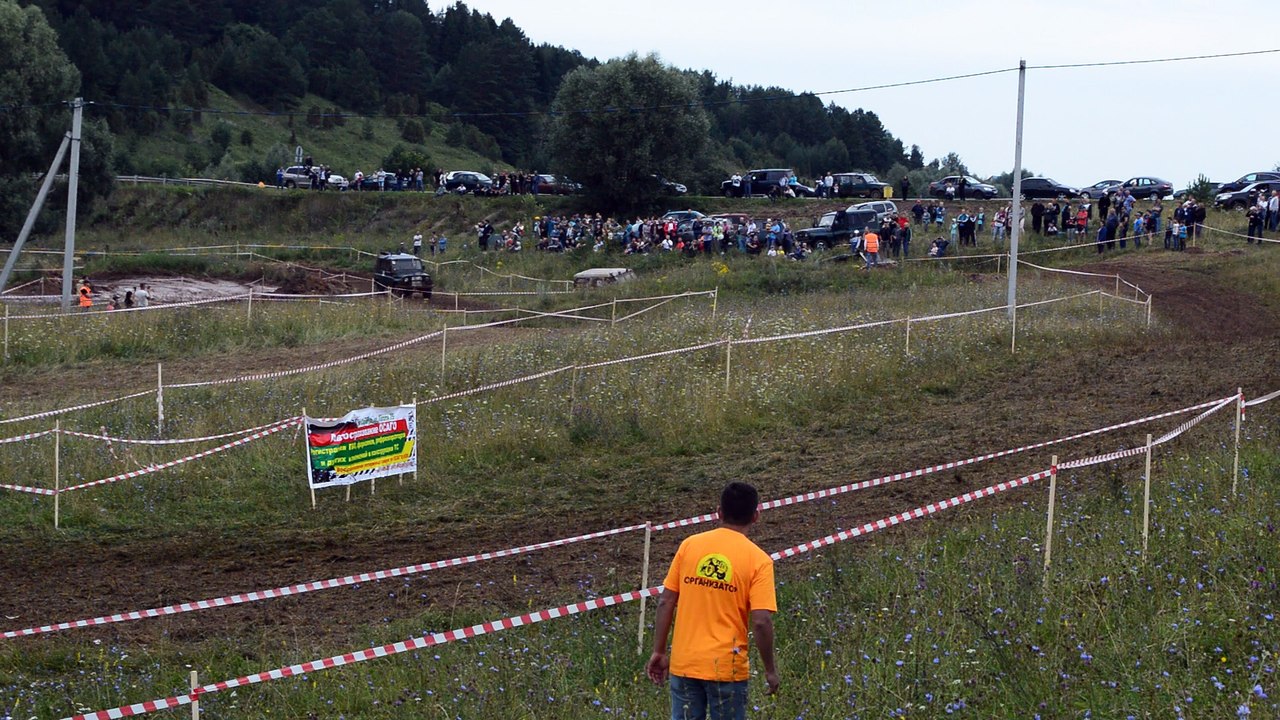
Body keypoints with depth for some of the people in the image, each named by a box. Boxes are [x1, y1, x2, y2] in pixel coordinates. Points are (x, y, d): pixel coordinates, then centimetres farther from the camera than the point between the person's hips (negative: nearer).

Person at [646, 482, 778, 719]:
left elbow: (666, 603, 1)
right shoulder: (758, 560, -8)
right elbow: (761, 622, -14)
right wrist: (770, 670, -2)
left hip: (684, 663, 3)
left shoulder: (690, 545, 1)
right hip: (726, 667, -3)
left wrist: (659, 652, 10)